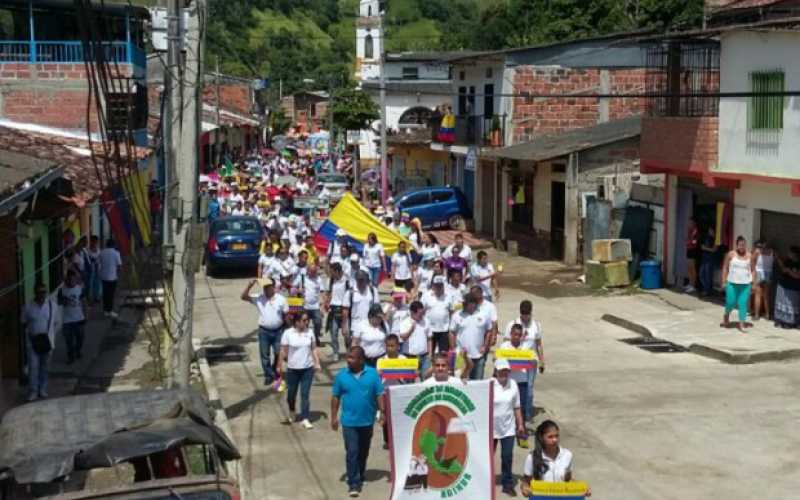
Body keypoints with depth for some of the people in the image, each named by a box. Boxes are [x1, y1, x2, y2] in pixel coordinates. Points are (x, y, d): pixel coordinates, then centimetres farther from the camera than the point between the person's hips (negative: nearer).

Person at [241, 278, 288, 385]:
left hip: (278, 331, 0)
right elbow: (244, 297, -13)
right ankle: (269, 375, 20)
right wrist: (250, 286, -26)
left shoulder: (281, 299, -4)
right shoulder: (259, 299, -4)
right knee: (264, 355, 7)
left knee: (279, 353, 8)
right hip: (264, 331, 1)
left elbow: (286, 315, 2)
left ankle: (275, 371, 32)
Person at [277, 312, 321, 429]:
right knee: (291, 393, 13)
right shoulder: (288, 333, -9)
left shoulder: (310, 332, 0)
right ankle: (291, 412, 41)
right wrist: (279, 366, -6)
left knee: (305, 394, -2)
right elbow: (283, 351, -5)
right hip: (292, 369, -1)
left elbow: (314, 349, 7)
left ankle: (305, 419, 1)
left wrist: (317, 363, -1)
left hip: (308, 368, 1)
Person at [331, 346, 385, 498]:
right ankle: (353, 483, -1)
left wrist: (382, 412, -9)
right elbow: (335, 397, 1)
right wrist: (334, 417, -1)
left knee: (363, 452, 17)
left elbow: (380, 395, -3)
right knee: (352, 452, -6)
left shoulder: (372, 374, -6)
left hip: (367, 421, 1)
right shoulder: (341, 375, -5)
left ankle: (360, 477, 35)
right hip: (349, 421, -1)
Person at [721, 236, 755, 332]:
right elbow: (725, 268, 2)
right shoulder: (731, 254, -1)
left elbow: (753, 269, 11)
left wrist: (752, 281, 1)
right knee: (730, 302, -1)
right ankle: (726, 315, 31)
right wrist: (724, 281, -1)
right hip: (732, 283, -1)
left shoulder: (749, 256, 4)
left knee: (743, 303, -4)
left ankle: (741, 324, 2)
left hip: (745, 284, 1)